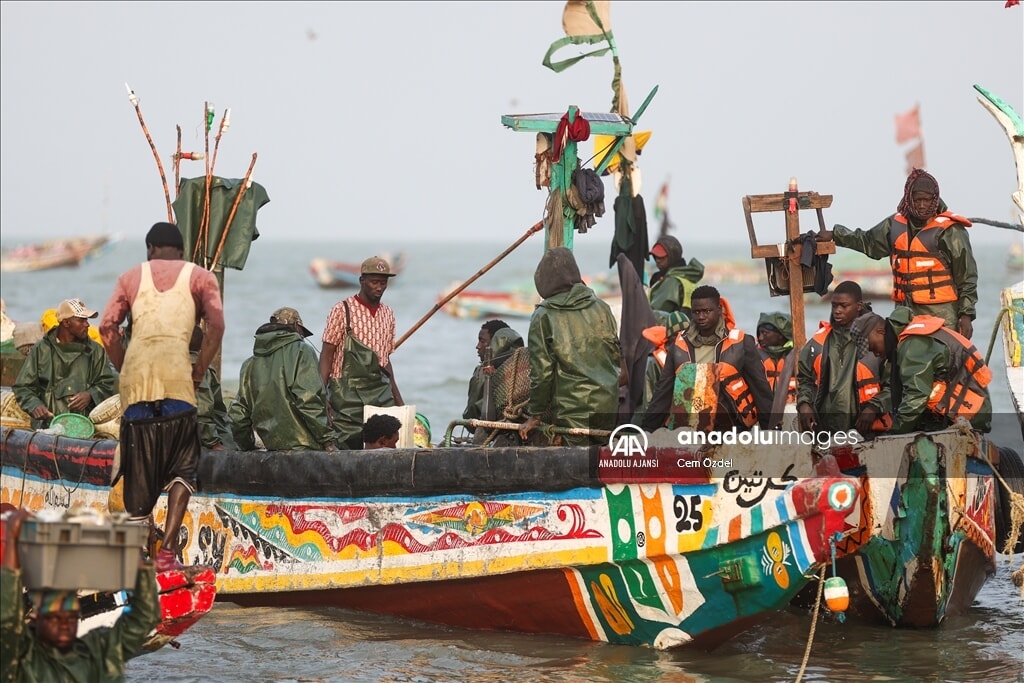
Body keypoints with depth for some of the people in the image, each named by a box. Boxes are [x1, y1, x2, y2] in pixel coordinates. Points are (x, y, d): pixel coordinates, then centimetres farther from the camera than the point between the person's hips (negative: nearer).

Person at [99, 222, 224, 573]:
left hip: (136, 377, 2)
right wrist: (199, 372, 7)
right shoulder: (199, 276, 16)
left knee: (139, 468, 10)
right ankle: (168, 549, -10)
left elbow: (108, 326, 8)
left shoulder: (132, 277, 21)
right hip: (177, 378, -2)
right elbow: (216, 326, 1)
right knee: (182, 467, 4)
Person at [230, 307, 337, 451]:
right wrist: (327, 439, -8)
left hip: (273, 446, 6)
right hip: (303, 445, -6)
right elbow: (309, 400, -13)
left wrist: (247, 446, 28)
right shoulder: (301, 351, -2)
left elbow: (239, 412, 16)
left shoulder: (250, 364, 16)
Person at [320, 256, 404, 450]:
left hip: (381, 392, 5)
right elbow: (326, 355, -5)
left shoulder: (388, 314, 14)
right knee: (347, 448, -8)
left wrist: (397, 397, 18)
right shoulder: (342, 310, -3)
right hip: (348, 394, -5)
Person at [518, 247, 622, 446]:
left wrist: (536, 414, 1)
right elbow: (617, 355, 12)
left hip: (569, 411, -4)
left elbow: (541, 372, -7)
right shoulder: (601, 307, 5)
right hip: (607, 407, 4)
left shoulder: (543, 317, -6)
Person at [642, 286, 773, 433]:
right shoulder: (680, 346, 10)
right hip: (687, 428, 2)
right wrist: (646, 430, 6)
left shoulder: (741, 344, 1)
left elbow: (760, 389, 3)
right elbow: (663, 391, 12)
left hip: (730, 429, -2)